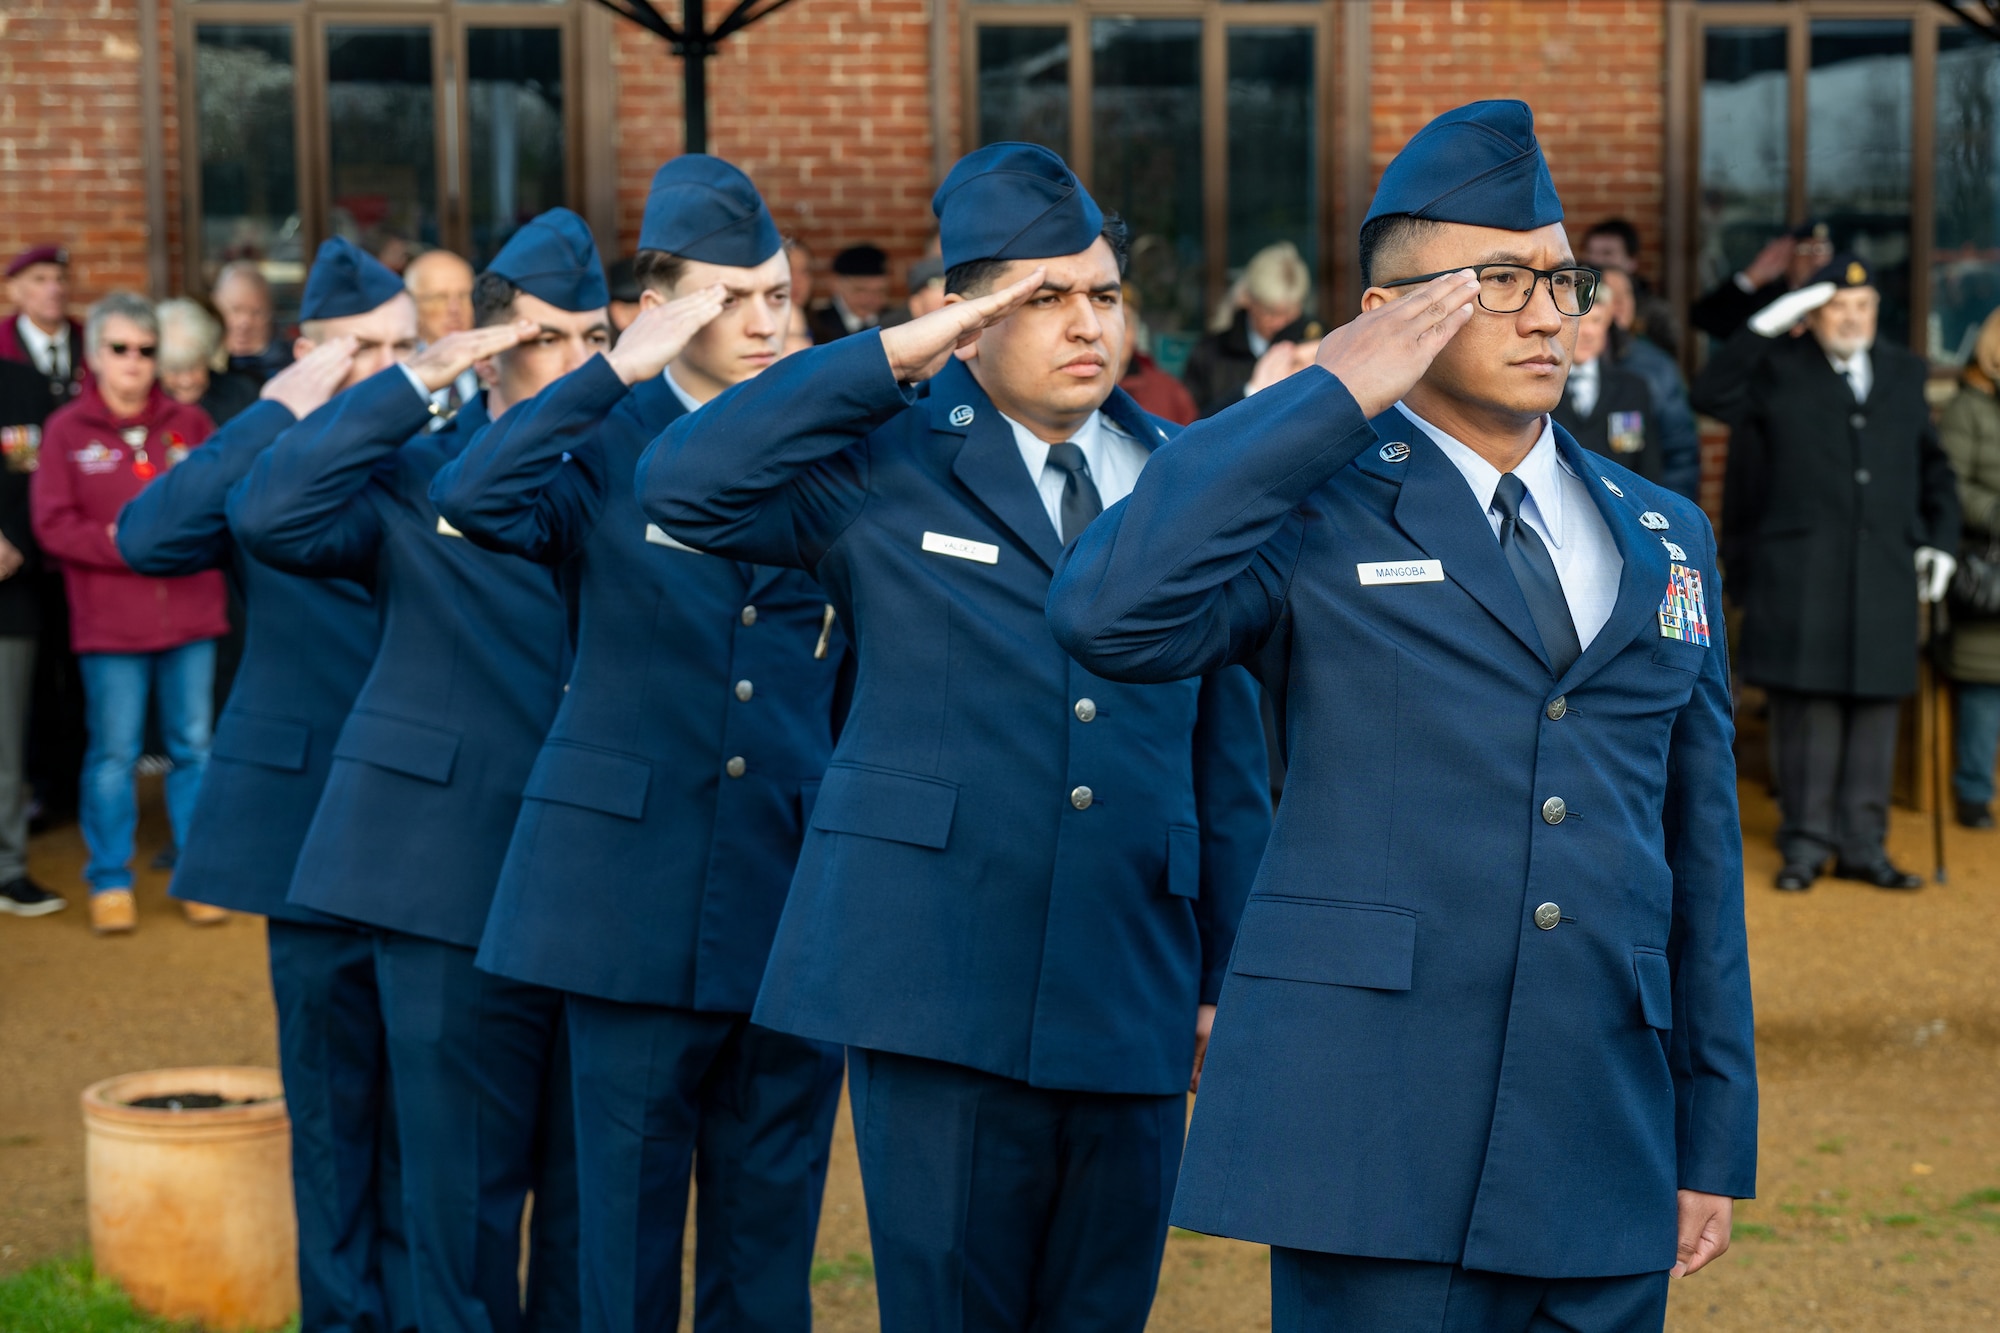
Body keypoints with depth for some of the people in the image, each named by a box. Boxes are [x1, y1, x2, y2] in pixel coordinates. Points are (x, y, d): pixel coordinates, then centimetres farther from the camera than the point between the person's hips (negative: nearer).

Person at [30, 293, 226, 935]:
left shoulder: (189, 423, 10)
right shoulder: (66, 431, 2)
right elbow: (52, 524, -4)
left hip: (190, 612, 2)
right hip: (111, 622, -2)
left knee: (194, 747, 6)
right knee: (113, 755, 1)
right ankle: (110, 882, 12)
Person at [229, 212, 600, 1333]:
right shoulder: (414, 476, 2)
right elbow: (267, 517, -16)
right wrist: (418, 380, -15)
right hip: (458, 873, -2)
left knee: (594, 1187, 11)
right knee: (464, 1186, 6)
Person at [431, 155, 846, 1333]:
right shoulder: (605, 446, -2)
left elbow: (864, 669, 12)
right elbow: (469, 497, -24)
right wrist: (621, 367, -21)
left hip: (792, 883, 3)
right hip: (639, 881, -2)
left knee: (772, 1223, 10)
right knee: (629, 1204, 7)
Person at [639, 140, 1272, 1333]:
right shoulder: (888, 466, 1)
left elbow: (1227, 747, 12)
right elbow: (680, 484, -15)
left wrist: (1230, 970, 10)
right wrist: (889, 355, -14)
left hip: (1132, 995, 3)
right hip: (940, 982, -3)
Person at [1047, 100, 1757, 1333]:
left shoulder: (1664, 537, 15)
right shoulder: (1315, 507, 0)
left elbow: (1699, 850, 16)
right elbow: (1108, 615, -21)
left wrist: (1717, 1140, 13)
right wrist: (1331, 398, -14)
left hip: (1606, 1146, 5)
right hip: (1374, 1130, -5)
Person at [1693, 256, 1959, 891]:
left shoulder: (1905, 373, 16)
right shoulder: (1778, 368, 3)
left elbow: (1932, 465, 21)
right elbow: (1710, 394, -13)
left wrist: (1941, 538, 12)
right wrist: (1766, 325, -15)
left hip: (1884, 570, 3)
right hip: (1800, 571, -3)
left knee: (1876, 705, 5)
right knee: (1807, 703, 0)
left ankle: (1862, 844, 13)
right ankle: (1806, 842, 9)